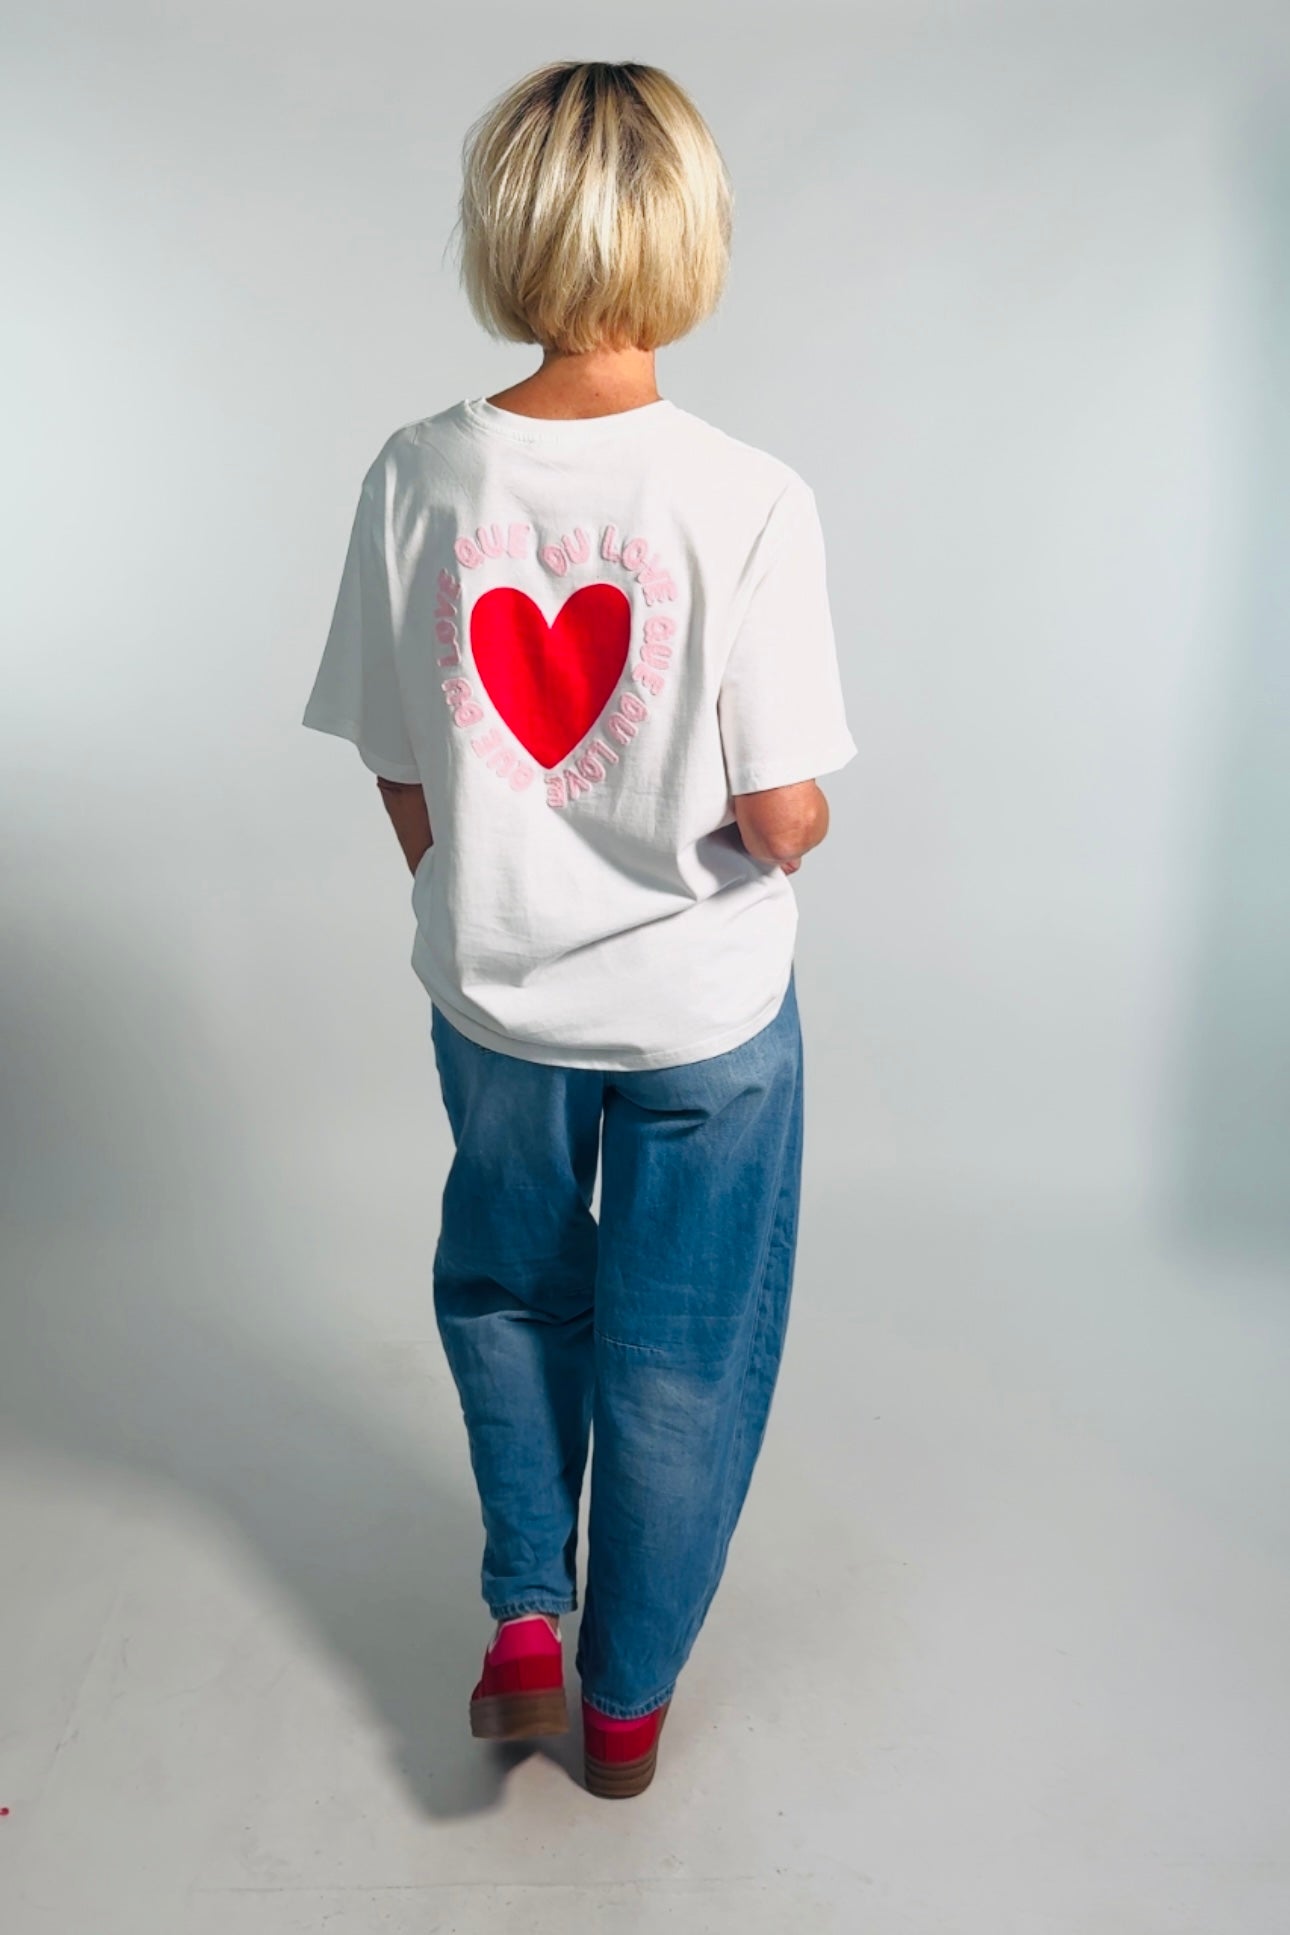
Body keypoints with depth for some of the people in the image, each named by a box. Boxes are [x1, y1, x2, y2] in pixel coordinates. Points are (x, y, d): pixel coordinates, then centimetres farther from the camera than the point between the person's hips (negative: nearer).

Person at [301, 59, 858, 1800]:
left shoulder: (418, 477, -10)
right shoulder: (750, 500, -19)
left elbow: (402, 783, -4)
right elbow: (784, 816, -18)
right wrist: (789, 832, 6)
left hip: (493, 992, 2)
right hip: (706, 1004, -2)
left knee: (505, 1294, 30)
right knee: (680, 1348, 19)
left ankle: (521, 1619, 34)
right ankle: (629, 1695, 38)